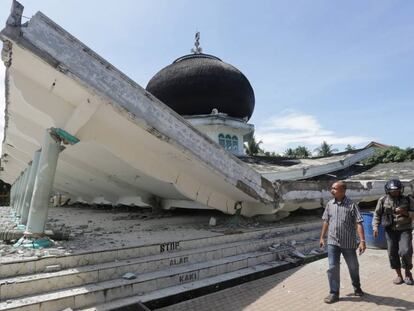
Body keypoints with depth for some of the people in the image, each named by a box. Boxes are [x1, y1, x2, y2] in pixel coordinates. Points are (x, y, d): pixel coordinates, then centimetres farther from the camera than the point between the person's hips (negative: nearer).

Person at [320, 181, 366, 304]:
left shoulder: (351, 205, -11)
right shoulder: (330, 204, 1)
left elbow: (358, 223, -15)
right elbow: (326, 221, 10)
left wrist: (362, 241, -23)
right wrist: (322, 237, 13)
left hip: (349, 243, -2)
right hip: (332, 242, 2)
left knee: (353, 267, 18)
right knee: (333, 267, -1)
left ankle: (357, 287, 43)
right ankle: (334, 293, 13)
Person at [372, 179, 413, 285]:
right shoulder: (383, 200, -1)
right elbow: (377, 214, 2)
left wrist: (405, 213, -15)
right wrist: (375, 227, -8)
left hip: (405, 230, -1)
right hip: (390, 230, 1)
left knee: (405, 251, -13)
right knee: (392, 253, 5)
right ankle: (399, 275, 23)